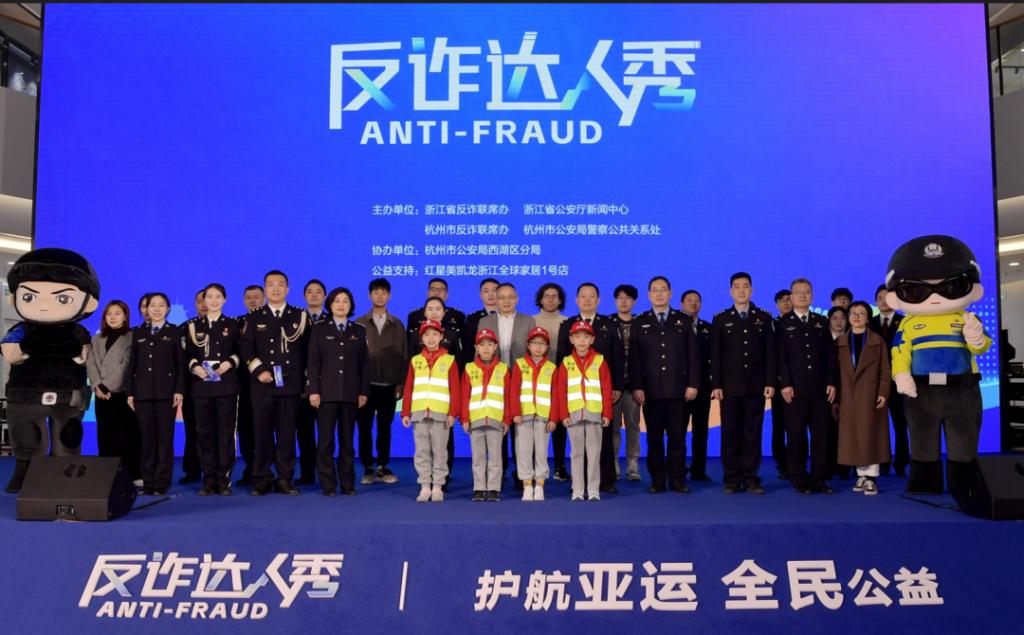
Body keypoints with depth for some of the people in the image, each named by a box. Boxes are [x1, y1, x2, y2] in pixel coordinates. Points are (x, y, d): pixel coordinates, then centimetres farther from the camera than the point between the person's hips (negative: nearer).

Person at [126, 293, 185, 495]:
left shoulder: (174, 332, 7)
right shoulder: (138, 333, 15)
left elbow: (181, 364, 2)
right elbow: (132, 364, 13)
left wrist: (179, 390, -8)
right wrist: (130, 392, 6)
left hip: (166, 392, -2)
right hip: (143, 392, 3)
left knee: (165, 437, -1)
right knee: (147, 438, 3)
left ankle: (162, 482, 3)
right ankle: (148, 481, 9)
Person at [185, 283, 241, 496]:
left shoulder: (233, 325, 10)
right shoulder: (193, 326, 13)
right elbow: (188, 354, 10)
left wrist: (229, 363, -12)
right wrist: (194, 366, -10)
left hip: (226, 385, -2)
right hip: (201, 385, 2)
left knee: (226, 431, -3)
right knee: (205, 432, 2)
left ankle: (224, 480, 1)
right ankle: (209, 480, 8)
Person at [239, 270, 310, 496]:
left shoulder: (300, 316, 9)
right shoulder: (254, 318, 11)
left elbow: (307, 350, 6)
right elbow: (245, 348, 5)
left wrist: (304, 380, 0)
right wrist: (258, 370, -8)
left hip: (291, 384, 0)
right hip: (262, 384, 0)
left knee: (287, 433, 3)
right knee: (262, 433, 2)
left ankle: (285, 480, 10)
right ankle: (261, 480, 10)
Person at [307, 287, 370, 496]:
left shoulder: (359, 330, 10)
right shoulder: (319, 329, 6)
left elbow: (364, 363, 8)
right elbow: (312, 362, 1)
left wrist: (364, 391, 1)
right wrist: (313, 390, -8)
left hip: (350, 393, 2)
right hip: (326, 391, -1)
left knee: (347, 439, 5)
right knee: (325, 440, -1)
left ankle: (347, 483, 11)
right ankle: (328, 484, 6)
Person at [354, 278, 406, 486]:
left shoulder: (397, 325, 8)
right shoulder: (360, 324, 5)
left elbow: (403, 355, 6)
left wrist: (401, 383, 0)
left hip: (389, 386, 1)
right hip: (365, 385, -1)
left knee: (385, 427, 6)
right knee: (365, 428, 3)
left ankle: (382, 467, 15)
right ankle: (368, 469, 13)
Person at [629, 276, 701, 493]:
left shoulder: (684, 320, 10)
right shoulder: (639, 323, 9)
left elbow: (693, 355, 6)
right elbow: (634, 358, 4)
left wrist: (693, 384, -3)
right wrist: (636, 387, -4)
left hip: (679, 390, 0)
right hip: (650, 391, 0)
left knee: (677, 438, 3)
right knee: (654, 438, 3)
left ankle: (677, 480, 11)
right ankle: (657, 481, 10)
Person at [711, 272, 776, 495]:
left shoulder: (764, 318, 8)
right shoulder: (720, 319, 6)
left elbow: (770, 353, 5)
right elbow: (715, 355, 2)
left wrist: (770, 382, -3)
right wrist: (716, 385, -4)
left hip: (756, 386, 1)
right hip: (729, 386, 0)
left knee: (753, 433, 3)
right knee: (730, 434, 2)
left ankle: (751, 479, 10)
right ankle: (732, 480, 8)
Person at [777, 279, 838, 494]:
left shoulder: (821, 322, 14)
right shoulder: (783, 323, 5)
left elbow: (830, 355, 11)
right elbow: (781, 357, -2)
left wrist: (831, 382, 2)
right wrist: (785, 384, -10)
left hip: (820, 388, 3)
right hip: (795, 389, -3)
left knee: (821, 434, 2)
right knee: (796, 435, 1)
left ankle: (819, 479, 10)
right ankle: (799, 480, 9)